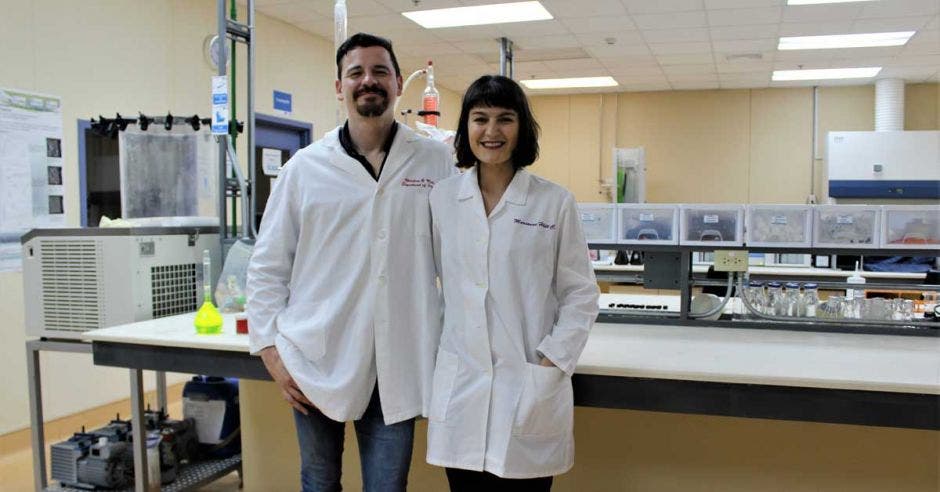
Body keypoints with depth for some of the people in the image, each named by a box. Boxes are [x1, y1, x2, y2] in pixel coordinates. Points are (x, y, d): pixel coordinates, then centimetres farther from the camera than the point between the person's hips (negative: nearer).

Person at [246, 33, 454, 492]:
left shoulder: (437, 162, 1)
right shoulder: (305, 167, 1)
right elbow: (267, 266, 4)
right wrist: (271, 347, -2)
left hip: (396, 365, 0)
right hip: (317, 360, 1)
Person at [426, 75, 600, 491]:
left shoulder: (555, 202, -1)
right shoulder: (442, 198, 4)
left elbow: (580, 294, 2)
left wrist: (552, 362, -7)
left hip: (531, 389, -2)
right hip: (460, 387, 2)